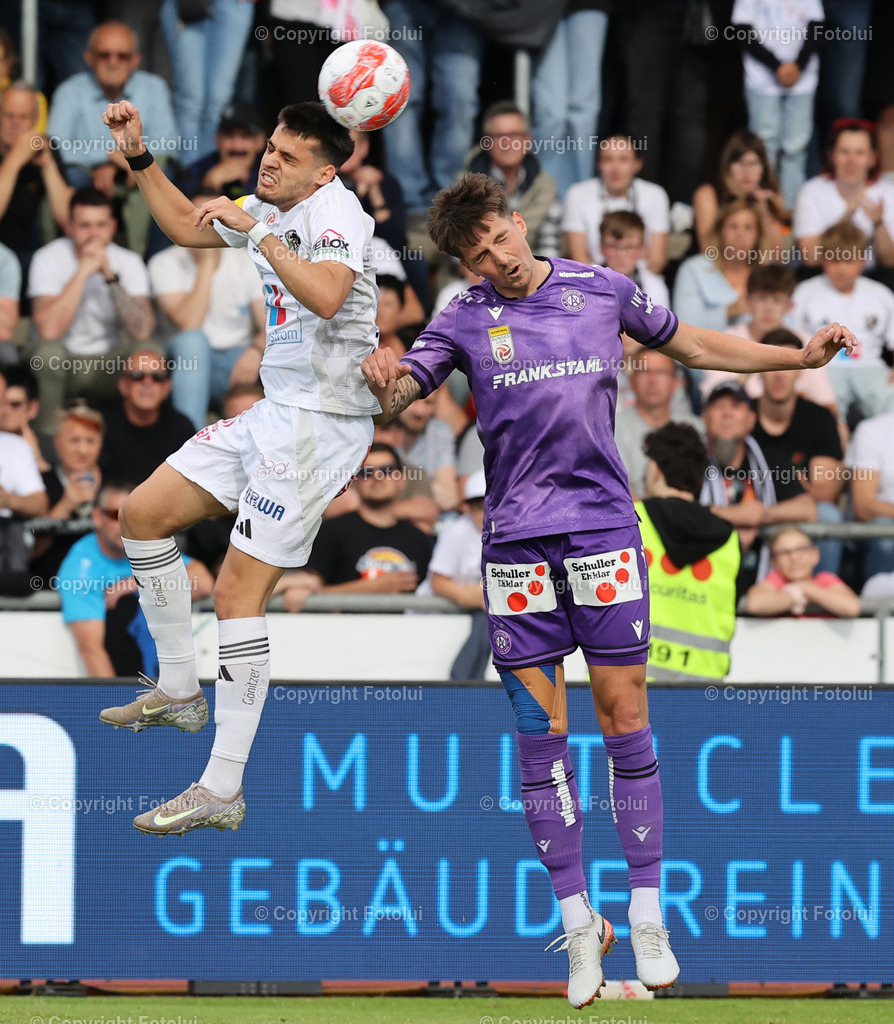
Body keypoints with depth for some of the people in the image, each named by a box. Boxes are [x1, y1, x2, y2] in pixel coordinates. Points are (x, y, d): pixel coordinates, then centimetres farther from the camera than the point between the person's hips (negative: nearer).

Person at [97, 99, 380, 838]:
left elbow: (326, 296, -37)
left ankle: (223, 790, -9)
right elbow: (186, 226, 30)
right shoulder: (271, 208, 11)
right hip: (275, 413, 10)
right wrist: (140, 157, 21)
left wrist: (256, 232, -30)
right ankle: (180, 690, 24)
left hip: (319, 423, -10)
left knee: (238, 591, -12)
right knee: (144, 514, 15)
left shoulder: (335, 210, -16)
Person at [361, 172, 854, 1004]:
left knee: (624, 716, -2)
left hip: (603, 524, 0)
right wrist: (385, 382, -29)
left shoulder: (602, 290, 7)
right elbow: (393, 401, -4)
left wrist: (802, 356, 18)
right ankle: (578, 923, 7)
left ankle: (647, 919, 5)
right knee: (540, 733, -1)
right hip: (515, 540, 0)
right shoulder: (464, 319, 4)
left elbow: (689, 344, 21)